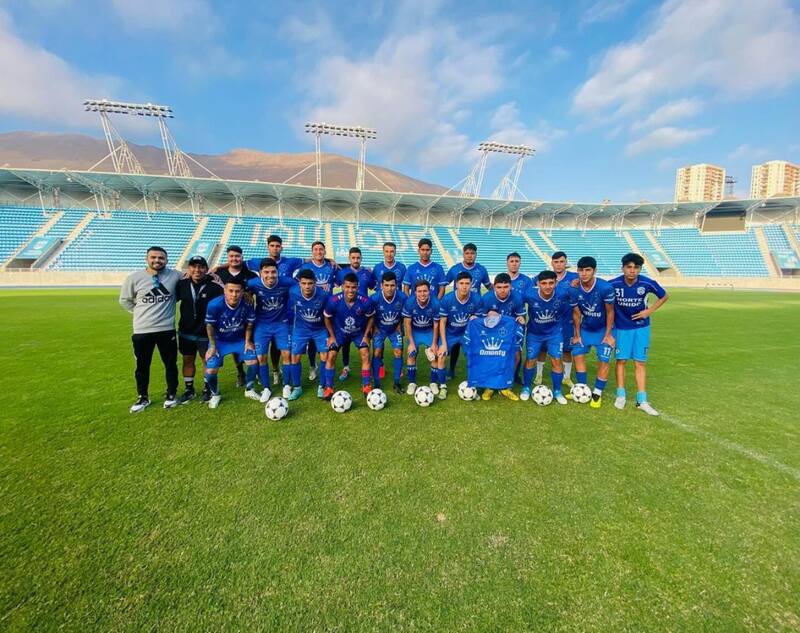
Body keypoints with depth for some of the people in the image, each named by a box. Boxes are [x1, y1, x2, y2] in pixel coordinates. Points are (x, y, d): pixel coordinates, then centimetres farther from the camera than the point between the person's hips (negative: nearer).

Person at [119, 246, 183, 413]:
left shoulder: (175, 276, -5)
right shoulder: (134, 278, -4)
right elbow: (124, 300, 9)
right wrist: (141, 313, 3)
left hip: (167, 329, 0)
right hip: (142, 331, 1)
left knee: (171, 364, 11)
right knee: (142, 366, 13)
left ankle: (171, 394, 29)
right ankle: (143, 398, 31)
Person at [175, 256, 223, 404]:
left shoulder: (214, 287, -15)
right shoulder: (182, 284, -3)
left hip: (206, 333, -4)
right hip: (186, 332, 4)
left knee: (207, 360, 9)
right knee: (187, 360, 14)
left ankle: (207, 388, 27)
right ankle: (189, 389, 30)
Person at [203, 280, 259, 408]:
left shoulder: (247, 304, -26)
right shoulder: (214, 304, -29)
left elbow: (249, 323, -6)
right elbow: (210, 326, -12)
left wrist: (248, 341, -2)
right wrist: (213, 346, -8)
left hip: (240, 339, 2)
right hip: (219, 340, -1)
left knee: (253, 362, -7)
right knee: (211, 371, -8)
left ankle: (249, 390, 19)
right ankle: (215, 395, 23)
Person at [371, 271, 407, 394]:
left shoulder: (402, 297, -25)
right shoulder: (375, 298, -28)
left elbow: (404, 314, -4)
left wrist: (399, 327, -3)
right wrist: (374, 328, -8)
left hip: (395, 329, 1)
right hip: (379, 328, -1)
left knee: (398, 352, -6)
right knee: (377, 353, -9)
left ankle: (397, 383, 8)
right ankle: (376, 384, 2)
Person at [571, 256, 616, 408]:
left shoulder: (605, 287, -28)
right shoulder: (575, 288, -18)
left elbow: (610, 312, -15)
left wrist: (608, 335, -12)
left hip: (603, 329, -3)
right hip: (585, 328, 4)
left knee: (604, 360, -4)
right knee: (578, 355, 3)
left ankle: (597, 393, 12)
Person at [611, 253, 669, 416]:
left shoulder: (647, 283, -15)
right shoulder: (614, 284, -18)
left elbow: (664, 296, 2)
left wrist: (650, 311, -7)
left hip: (641, 327, 1)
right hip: (621, 327, -1)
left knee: (640, 362, 3)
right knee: (621, 360, 4)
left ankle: (642, 400, 10)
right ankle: (621, 395, 17)